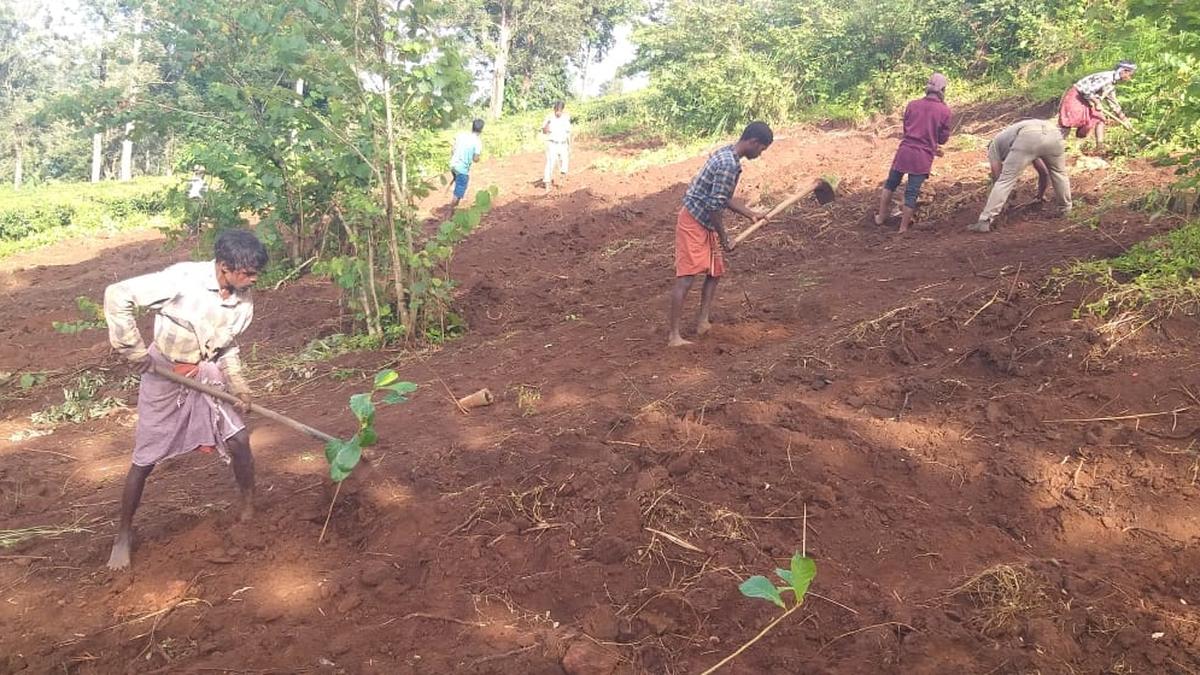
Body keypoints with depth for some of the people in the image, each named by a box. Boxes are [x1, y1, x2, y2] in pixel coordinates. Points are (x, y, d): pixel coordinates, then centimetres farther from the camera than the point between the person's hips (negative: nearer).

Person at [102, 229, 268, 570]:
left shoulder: (244, 301, -8)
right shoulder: (182, 278, -27)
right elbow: (117, 296, -25)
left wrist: (239, 386, -6)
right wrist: (135, 352, -24)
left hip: (205, 375, 4)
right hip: (163, 375, -4)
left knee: (239, 440, -2)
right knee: (145, 459, 3)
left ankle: (250, 510, 19)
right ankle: (123, 535, 22)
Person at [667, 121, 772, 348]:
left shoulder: (728, 156, 11)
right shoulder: (729, 165, -22)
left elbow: (724, 199, 21)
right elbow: (715, 206, -22)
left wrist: (751, 214, 21)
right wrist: (723, 237, -10)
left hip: (705, 225, 11)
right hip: (693, 222, -11)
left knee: (714, 272, 15)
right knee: (686, 277, -12)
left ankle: (703, 322, 20)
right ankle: (674, 336, -12)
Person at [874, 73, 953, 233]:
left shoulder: (912, 105, 3)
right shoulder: (945, 110, -6)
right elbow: (943, 139, 1)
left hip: (904, 151, 2)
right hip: (923, 157, -2)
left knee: (890, 184, 20)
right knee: (912, 193, 4)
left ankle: (881, 217, 28)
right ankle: (903, 227, 13)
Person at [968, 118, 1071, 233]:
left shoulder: (994, 145, 33)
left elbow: (997, 178, 27)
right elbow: (1044, 173, 51)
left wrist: (1002, 204, 39)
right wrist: (1041, 195, 65)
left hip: (1028, 137, -5)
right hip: (1053, 133, 5)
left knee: (1005, 181, 4)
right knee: (1059, 173, 31)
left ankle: (984, 222, -1)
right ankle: (1066, 209, 43)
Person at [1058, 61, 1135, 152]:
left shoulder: (1112, 84, 8)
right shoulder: (1106, 78, -24)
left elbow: (1113, 102, 19)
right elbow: (1086, 90, -30)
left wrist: (1123, 118, 19)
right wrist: (1097, 102, -20)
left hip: (1086, 100, 10)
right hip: (1075, 97, -10)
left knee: (1100, 119, 5)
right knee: (1068, 124, -13)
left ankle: (1100, 147, 6)